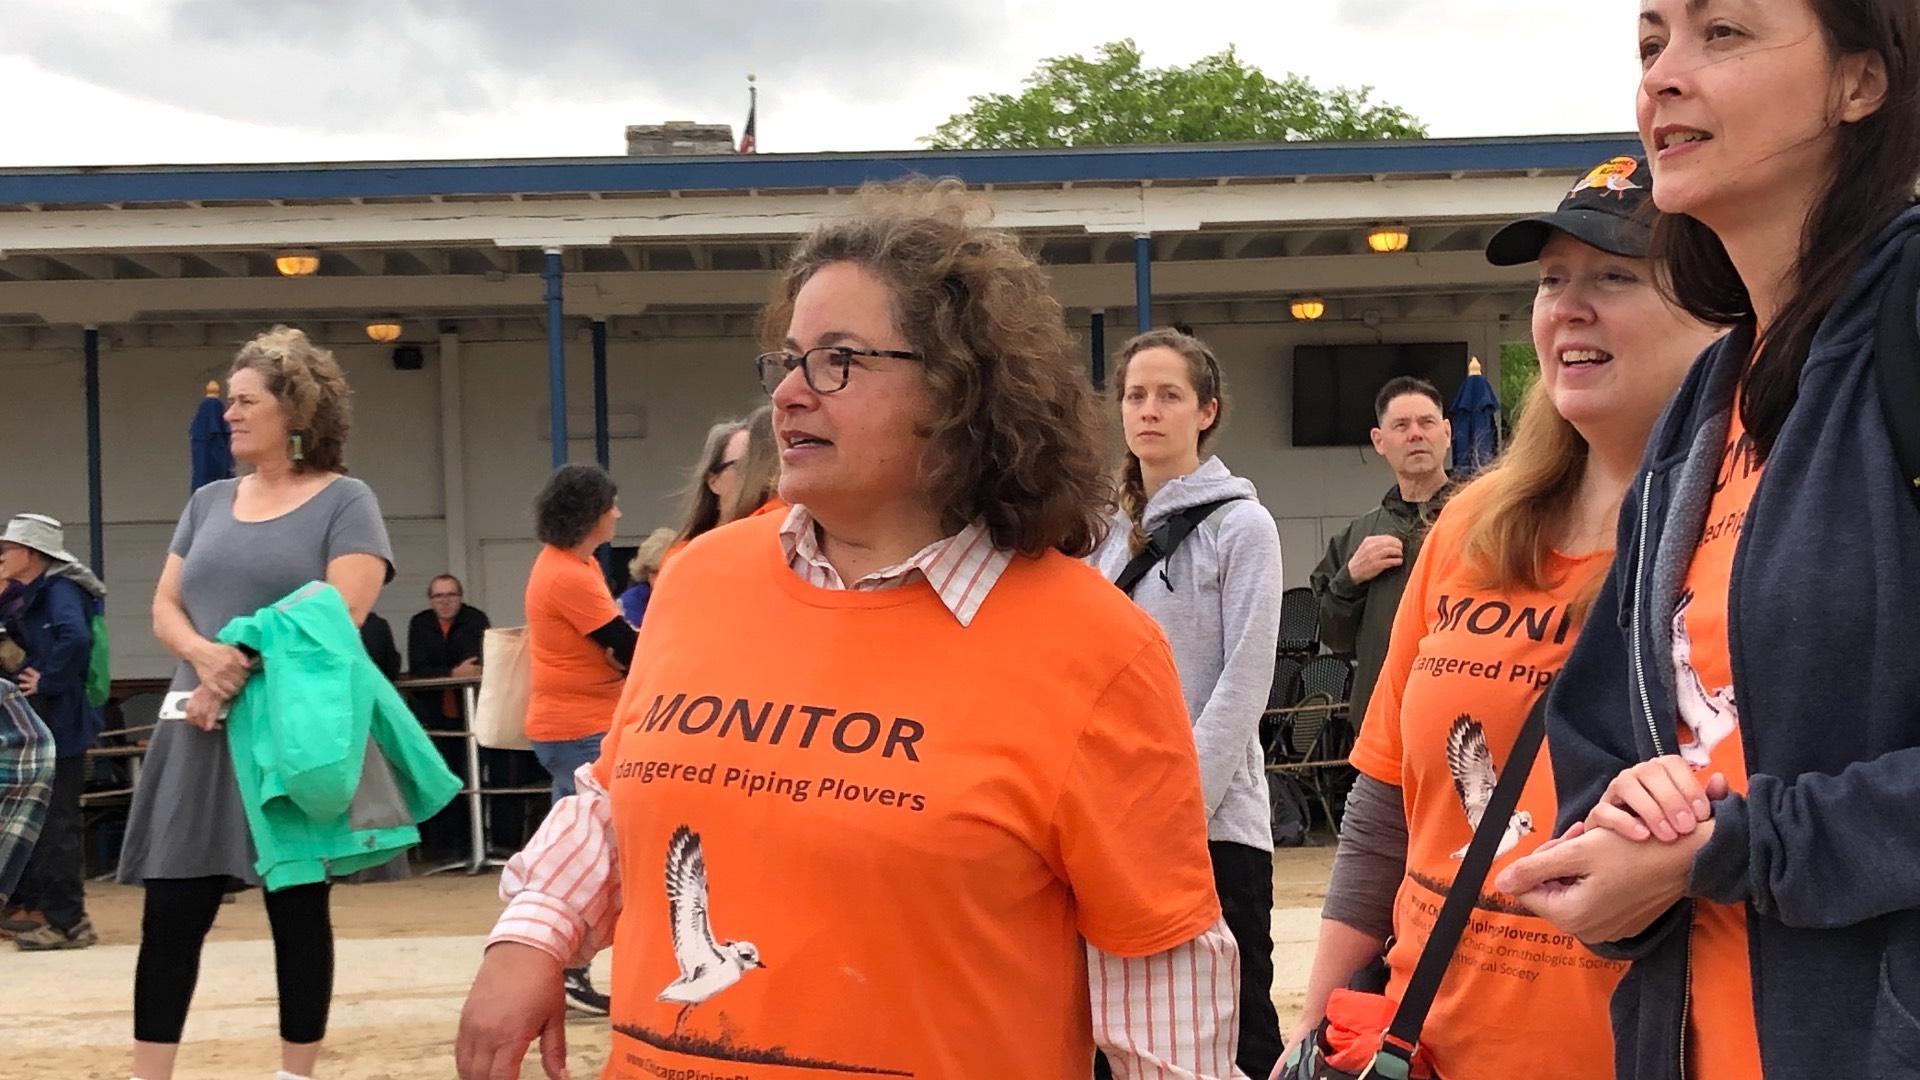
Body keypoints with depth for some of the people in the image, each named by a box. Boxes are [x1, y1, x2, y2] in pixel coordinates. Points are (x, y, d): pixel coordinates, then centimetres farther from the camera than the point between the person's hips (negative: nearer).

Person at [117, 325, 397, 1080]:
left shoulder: (344, 502, -2)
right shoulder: (209, 502, 16)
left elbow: (339, 615, -14)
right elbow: (165, 608, 10)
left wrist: (240, 673, -15)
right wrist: (205, 655, -12)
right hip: (200, 736, 5)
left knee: (298, 913, 4)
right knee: (170, 914, 3)